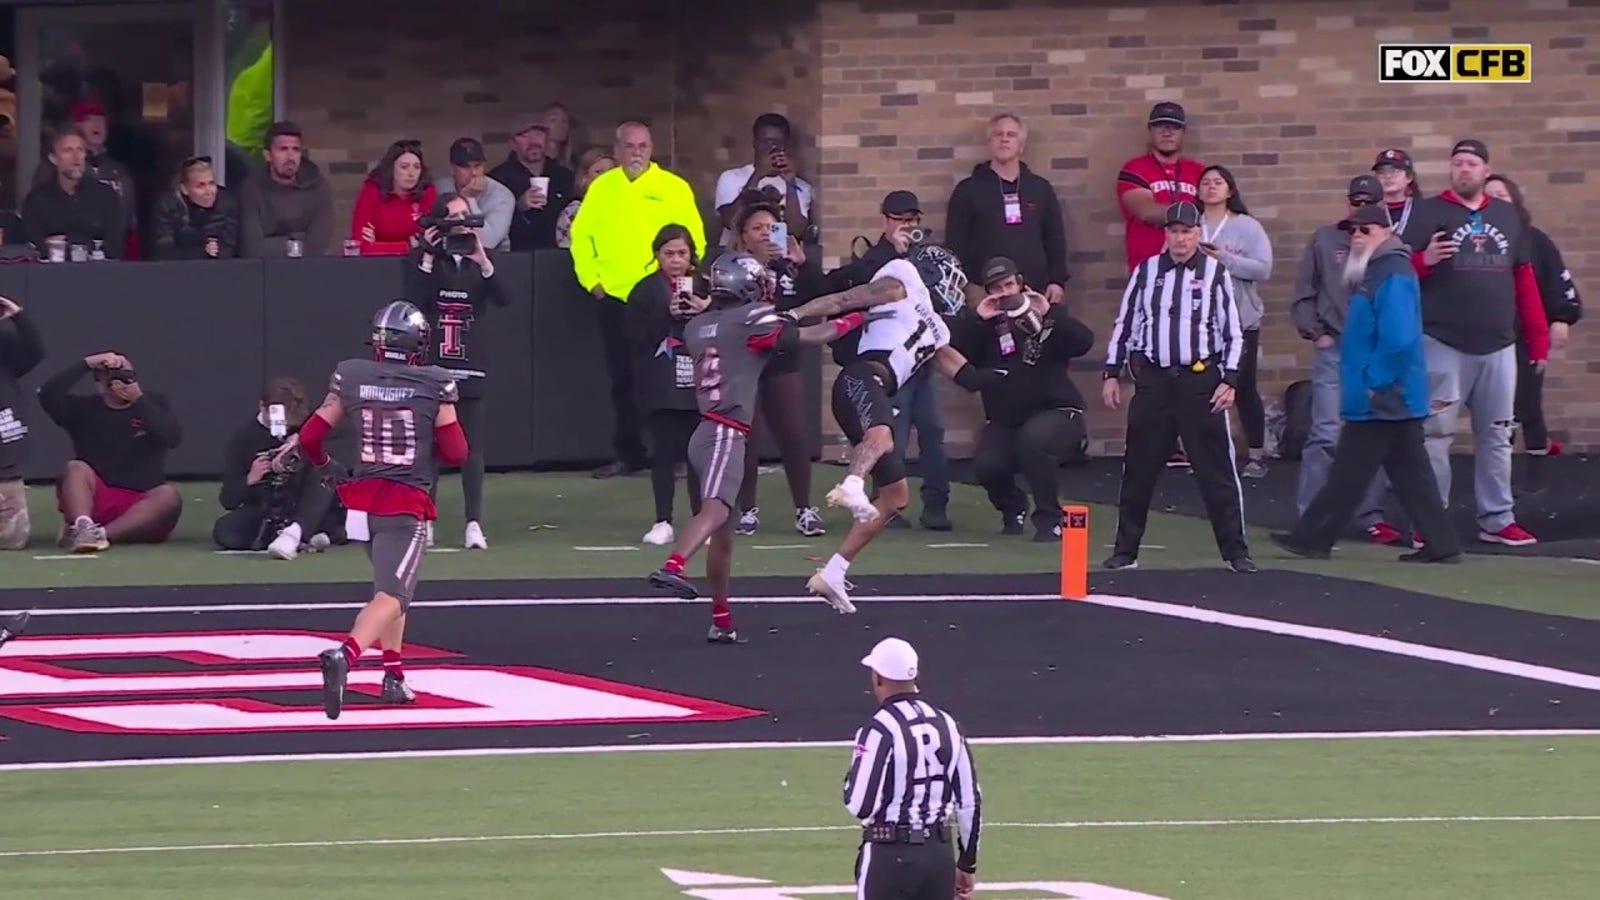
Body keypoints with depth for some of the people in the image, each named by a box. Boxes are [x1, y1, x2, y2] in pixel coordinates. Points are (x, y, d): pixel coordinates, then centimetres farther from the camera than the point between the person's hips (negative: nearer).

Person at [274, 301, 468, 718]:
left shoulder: (351, 377, 1)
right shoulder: (434, 385, -6)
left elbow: (310, 437, 5)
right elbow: (456, 452, -2)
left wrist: (322, 463, 26)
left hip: (362, 499, 5)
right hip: (407, 504, -5)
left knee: (391, 586, 26)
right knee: (392, 596, -14)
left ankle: (393, 675, 23)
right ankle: (345, 654, -40)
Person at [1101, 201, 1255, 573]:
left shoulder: (1215, 273, 2)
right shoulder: (1146, 272, 8)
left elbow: (1232, 333, 2)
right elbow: (1125, 324, 13)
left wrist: (1229, 381, -6)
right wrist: (1111, 374, 8)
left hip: (1201, 381, -2)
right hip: (1153, 381, 2)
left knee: (1217, 468, -3)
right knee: (1139, 469, 6)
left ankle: (1235, 550, 4)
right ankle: (1125, 550, 15)